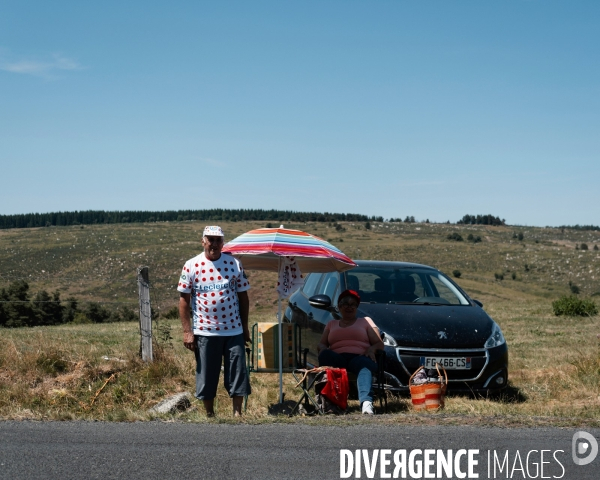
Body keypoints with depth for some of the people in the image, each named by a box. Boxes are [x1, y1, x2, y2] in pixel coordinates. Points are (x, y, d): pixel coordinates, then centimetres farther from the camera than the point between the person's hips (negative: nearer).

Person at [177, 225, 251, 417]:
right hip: (204, 332, -1)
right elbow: (184, 299, -1)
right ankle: (210, 414, 21)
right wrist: (187, 331, -5)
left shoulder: (234, 264, 3)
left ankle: (237, 412, 15)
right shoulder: (191, 266, -2)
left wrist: (245, 327, 8)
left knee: (237, 373, 3)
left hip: (233, 331, 1)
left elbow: (243, 296, 8)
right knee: (206, 376, 7)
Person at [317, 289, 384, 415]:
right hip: (337, 359, 2)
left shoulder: (365, 321, 28)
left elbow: (379, 344, 18)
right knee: (325, 355, -36)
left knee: (363, 363, -41)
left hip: (359, 357, -2)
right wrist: (323, 349, -3)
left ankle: (366, 402, -67)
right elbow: (321, 344, 24)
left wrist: (372, 349, -7)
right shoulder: (331, 324, 34)